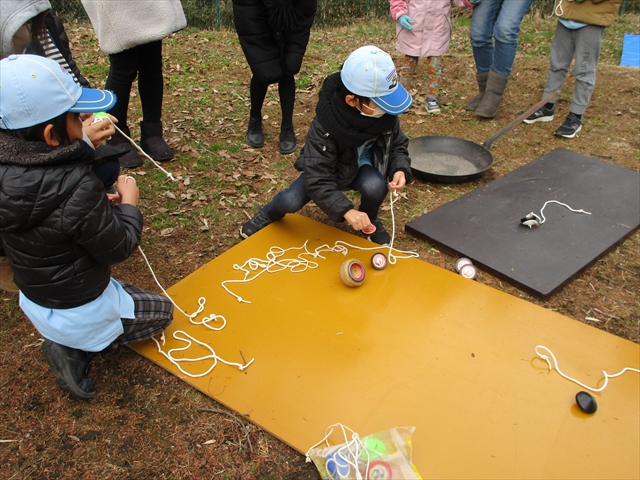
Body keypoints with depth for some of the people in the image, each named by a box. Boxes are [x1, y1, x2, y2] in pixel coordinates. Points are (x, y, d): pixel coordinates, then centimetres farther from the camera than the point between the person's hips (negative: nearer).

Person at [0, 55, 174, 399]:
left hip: (32, 301, 7)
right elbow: (119, 249, -22)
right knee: (162, 312, 19)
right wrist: (128, 206, -7)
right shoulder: (77, 189, -35)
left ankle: (69, 342, 11)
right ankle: (76, 349, 2)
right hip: (78, 312, -7)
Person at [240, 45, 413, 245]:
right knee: (290, 202, -22)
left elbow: (398, 145, -7)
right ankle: (269, 214, 16)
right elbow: (317, 180, -37)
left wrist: (400, 169, -30)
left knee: (375, 187, -32)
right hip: (327, 170, -2)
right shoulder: (325, 125, -35)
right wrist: (346, 210, -51)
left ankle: (370, 221, 4)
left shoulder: (386, 112, -24)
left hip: (364, 165, 2)